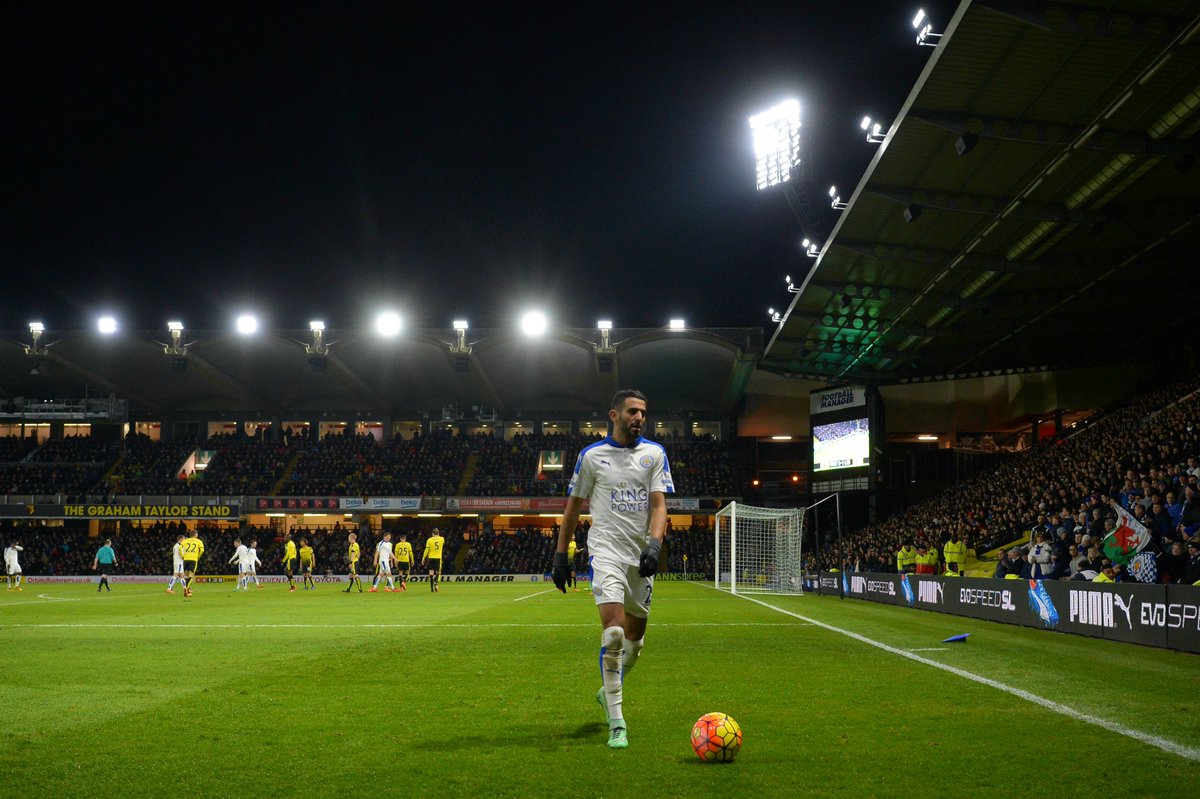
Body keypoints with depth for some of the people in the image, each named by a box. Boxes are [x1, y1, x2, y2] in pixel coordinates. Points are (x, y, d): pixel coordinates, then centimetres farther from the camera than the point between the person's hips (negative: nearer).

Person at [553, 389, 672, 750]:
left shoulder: (655, 453, 5)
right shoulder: (591, 455, 1)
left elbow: (659, 504, -2)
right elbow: (573, 506, 9)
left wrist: (654, 544, -20)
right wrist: (560, 554, 7)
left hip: (641, 555, 4)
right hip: (606, 550, -3)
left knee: (635, 637, 14)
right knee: (614, 632, -19)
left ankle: (609, 691, 42)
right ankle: (617, 724, -15)